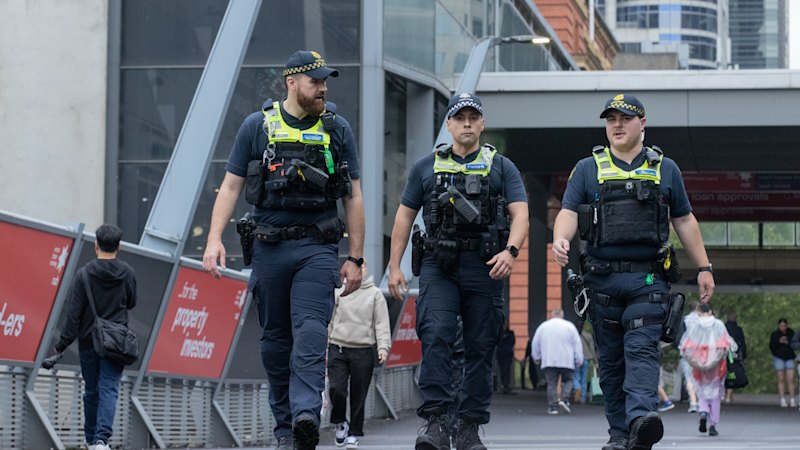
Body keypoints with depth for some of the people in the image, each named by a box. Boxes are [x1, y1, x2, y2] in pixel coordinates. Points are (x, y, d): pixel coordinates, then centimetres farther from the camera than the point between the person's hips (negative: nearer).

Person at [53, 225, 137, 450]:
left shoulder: (84, 274, -8)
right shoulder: (128, 273, -2)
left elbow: (74, 313, -9)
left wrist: (63, 344, -5)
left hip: (88, 341, 0)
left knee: (92, 391, 13)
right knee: (109, 389, -4)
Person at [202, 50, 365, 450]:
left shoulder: (337, 130, 7)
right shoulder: (257, 127, 5)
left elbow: (353, 197, 9)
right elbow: (231, 186, 5)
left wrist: (355, 258, 5)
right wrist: (215, 239, -8)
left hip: (318, 248, -1)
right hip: (269, 248, 1)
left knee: (310, 333, -17)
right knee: (276, 340, 6)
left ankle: (306, 414, -29)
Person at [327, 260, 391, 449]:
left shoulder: (375, 294, 5)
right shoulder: (338, 292, 8)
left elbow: (382, 323, 1)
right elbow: (328, 321, 12)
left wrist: (383, 347, -11)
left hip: (363, 351, 0)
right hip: (338, 349, 1)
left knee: (358, 396, 2)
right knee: (336, 389, -13)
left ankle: (353, 434, 15)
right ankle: (340, 422, 13)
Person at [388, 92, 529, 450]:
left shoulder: (502, 168, 10)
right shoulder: (427, 167, 13)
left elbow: (520, 214, -1)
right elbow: (404, 217, 14)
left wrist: (510, 251, -20)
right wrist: (394, 267, 6)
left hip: (485, 268, 0)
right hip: (438, 266, 0)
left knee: (481, 347, 2)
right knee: (435, 337, -18)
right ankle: (436, 421, -20)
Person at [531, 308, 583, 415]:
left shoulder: (543, 326, 8)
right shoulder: (569, 326, 2)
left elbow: (535, 344, 14)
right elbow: (577, 344, 2)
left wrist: (536, 357, 27)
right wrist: (579, 359, 7)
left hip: (548, 361, 1)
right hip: (566, 361, -1)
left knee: (551, 383, 4)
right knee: (568, 380, 12)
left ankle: (553, 406, -1)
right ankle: (564, 399, -9)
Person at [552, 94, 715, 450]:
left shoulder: (665, 169, 14)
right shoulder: (588, 169, 12)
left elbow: (685, 221, 17)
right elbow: (569, 211, 1)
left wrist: (703, 268, 13)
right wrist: (560, 239, -21)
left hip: (648, 279, -1)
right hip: (602, 278, 1)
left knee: (641, 349, -17)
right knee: (611, 359, 5)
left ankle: (641, 418, -33)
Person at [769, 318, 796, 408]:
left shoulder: (791, 333, 2)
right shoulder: (774, 335, 0)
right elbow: (772, 347, -4)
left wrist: (788, 343, -16)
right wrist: (779, 342, -19)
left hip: (790, 358, 1)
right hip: (779, 358, -1)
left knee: (791, 380, -6)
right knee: (781, 380, -1)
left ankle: (792, 400, -3)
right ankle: (783, 401, 1)